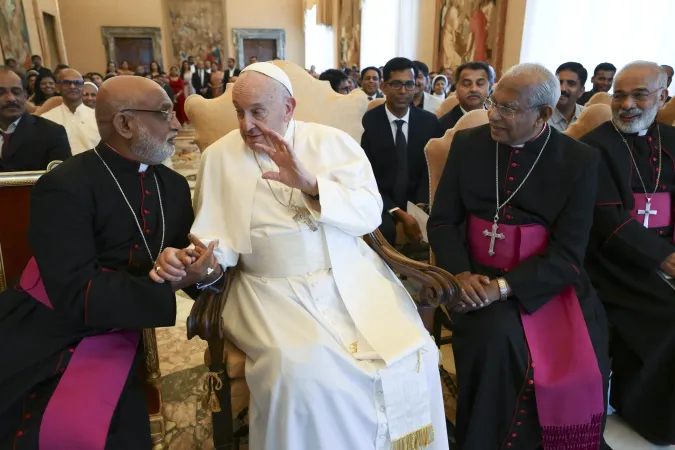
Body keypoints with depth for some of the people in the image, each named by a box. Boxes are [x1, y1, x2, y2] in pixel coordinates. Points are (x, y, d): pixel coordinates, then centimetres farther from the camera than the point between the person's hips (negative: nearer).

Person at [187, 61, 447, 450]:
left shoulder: (333, 142, 2)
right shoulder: (220, 156, 3)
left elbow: (370, 213, -7)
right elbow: (217, 237, 1)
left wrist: (310, 184, -21)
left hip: (352, 277, 1)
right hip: (275, 288, -1)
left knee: (413, 353, -15)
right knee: (299, 371, -28)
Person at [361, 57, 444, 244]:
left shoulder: (429, 122, 4)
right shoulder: (368, 122, -7)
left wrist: (422, 205, -14)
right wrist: (398, 212, -19)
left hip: (417, 201, 3)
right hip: (380, 201, -3)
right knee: (385, 229, -33)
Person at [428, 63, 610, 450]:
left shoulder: (580, 160, -3)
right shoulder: (467, 144, 3)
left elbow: (567, 253, -9)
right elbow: (443, 221, 2)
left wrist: (503, 286, -23)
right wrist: (461, 273, -17)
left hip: (547, 280, 0)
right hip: (479, 275, 1)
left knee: (583, 362, -23)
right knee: (497, 338, -28)